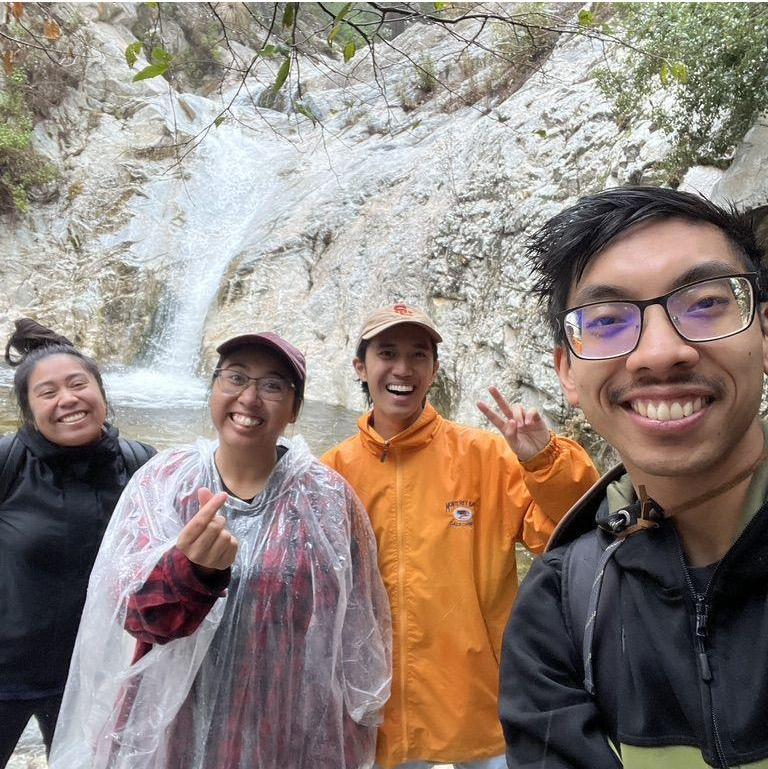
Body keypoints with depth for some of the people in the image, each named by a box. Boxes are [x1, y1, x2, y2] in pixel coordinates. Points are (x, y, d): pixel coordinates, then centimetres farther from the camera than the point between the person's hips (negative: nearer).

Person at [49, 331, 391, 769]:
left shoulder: (326, 497, -9)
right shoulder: (161, 482, -6)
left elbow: (356, 634, -4)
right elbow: (132, 609, -15)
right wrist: (189, 569, -35)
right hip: (172, 733, 1)